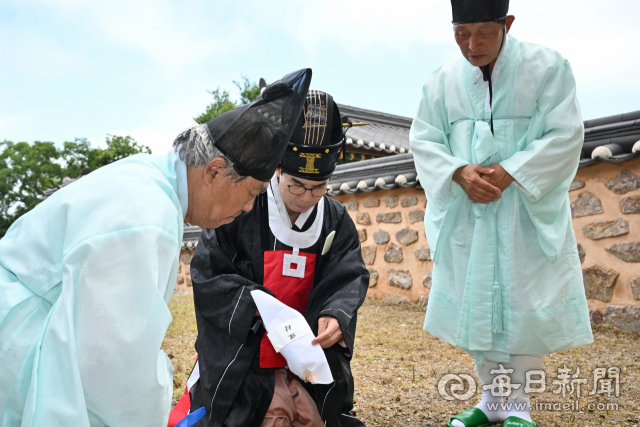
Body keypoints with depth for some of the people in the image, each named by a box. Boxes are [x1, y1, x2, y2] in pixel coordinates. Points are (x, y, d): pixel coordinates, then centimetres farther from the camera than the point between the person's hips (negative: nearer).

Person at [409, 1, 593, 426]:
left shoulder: (547, 67, -4)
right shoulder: (442, 80, 4)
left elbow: (565, 135, -9)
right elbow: (424, 140, 2)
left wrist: (507, 173, -19)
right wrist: (460, 173, -16)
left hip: (528, 211, -2)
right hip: (467, 214, 3)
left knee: (526, 302, 1)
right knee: (475, 305, 7)